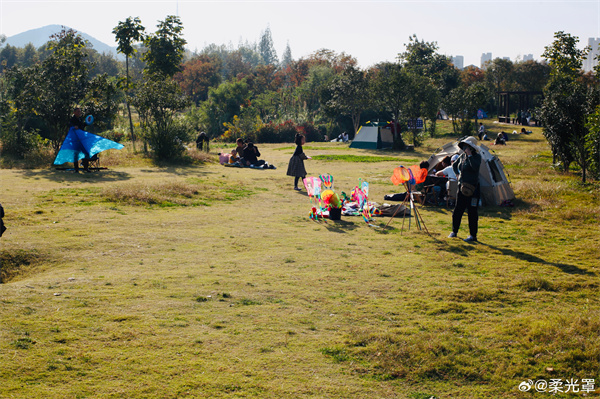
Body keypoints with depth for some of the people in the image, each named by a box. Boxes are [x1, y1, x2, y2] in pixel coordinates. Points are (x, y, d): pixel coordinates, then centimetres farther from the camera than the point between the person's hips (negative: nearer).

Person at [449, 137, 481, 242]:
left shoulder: (477, 156, -10)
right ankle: (454, 232, 25)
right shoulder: (462, 156, 9)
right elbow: (454, 165, 28)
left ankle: (473, 236, 6)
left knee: (472, 212, -2)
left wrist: (469, 155, -25)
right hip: (462, 186, 7)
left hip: (472, 188, -7)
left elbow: (476, 167, -31)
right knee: (457, 210, 11)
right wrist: (457, 174, 14)